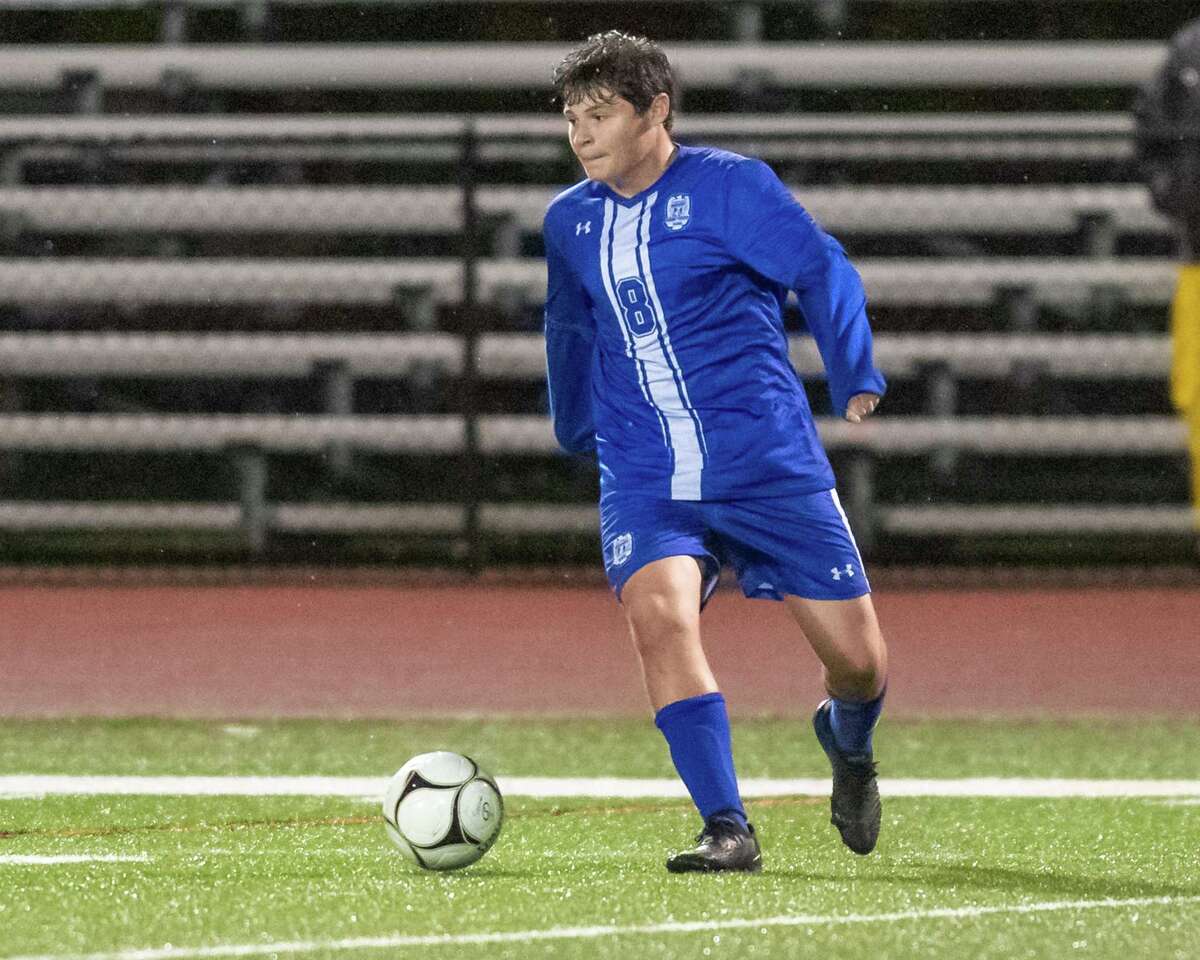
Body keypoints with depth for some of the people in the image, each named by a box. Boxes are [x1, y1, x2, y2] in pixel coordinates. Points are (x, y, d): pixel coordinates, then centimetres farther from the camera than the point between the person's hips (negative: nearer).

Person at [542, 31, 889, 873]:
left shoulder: (729, 186, -6)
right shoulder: (570, 221, 10)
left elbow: (822, 270, -10)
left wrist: (854, 378, -19)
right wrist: (575, 431, 35)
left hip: (768, 463, -3)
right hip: (645, 480, 3)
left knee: (858, 658, 0)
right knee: (659, 616, -26)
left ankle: (848, 744, 38)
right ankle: (728, 829, -22)